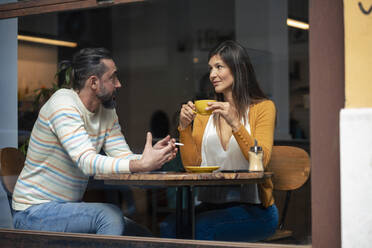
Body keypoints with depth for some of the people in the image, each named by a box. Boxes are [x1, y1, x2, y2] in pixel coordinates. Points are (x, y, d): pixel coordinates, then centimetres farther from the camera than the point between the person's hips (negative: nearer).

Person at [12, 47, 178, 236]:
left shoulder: (107, 111, 6)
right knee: (110, 216, -29)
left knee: (142, 236, 0)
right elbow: (87, 161, -32)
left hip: (70, 205, 9)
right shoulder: (62, 103, -21)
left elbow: (124, 156, -2)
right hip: (34, 211, -8)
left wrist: (151, 157, -24)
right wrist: (142, 165, -43)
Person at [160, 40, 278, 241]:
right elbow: (191, 165, 9)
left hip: (253, 208, -3)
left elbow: (261, 161, -11)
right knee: (168, 226, -26)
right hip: (211, 203, 4)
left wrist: (235, 123, -21)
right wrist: (185, 127, -4)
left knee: (199, 228, -30)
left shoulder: (262, 107, 1)